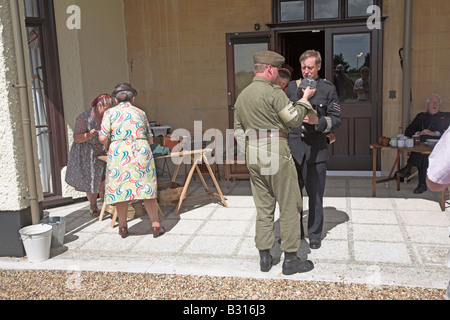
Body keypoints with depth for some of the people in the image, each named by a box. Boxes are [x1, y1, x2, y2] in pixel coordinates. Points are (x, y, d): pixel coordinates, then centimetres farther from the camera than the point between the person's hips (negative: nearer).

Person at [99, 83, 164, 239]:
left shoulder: (110, 113, 6)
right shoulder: (140, 113, 14)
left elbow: (103, 138, -4)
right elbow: (150, 139, 16)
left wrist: (107, 147, 16)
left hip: (118, 153, -1)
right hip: (141, 151, 1)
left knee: (120, 188, 9)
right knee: (147, 188, 6)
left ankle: (123, 227, 19)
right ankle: (156, 225, 8)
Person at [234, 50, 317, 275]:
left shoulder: (242, 96, 14)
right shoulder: (273, 92, -11)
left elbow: (238, 132, 16)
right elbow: (294, 119, -8)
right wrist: (305, 99, 6)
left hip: (253, 156, 8)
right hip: (275, 152, -7)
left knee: (263, 207, 13)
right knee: (289, 206, 2)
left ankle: (264, 258, 18)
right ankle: (290, 260, 8)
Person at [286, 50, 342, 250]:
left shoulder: (328, 89, 1)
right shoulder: (292, 86, 9)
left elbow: (336, 119, -1)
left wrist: (318, 121, -20)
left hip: (316, 149, -2)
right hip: (293, 148, 3)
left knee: (315, 195, 5)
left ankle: (315, 234, 21)